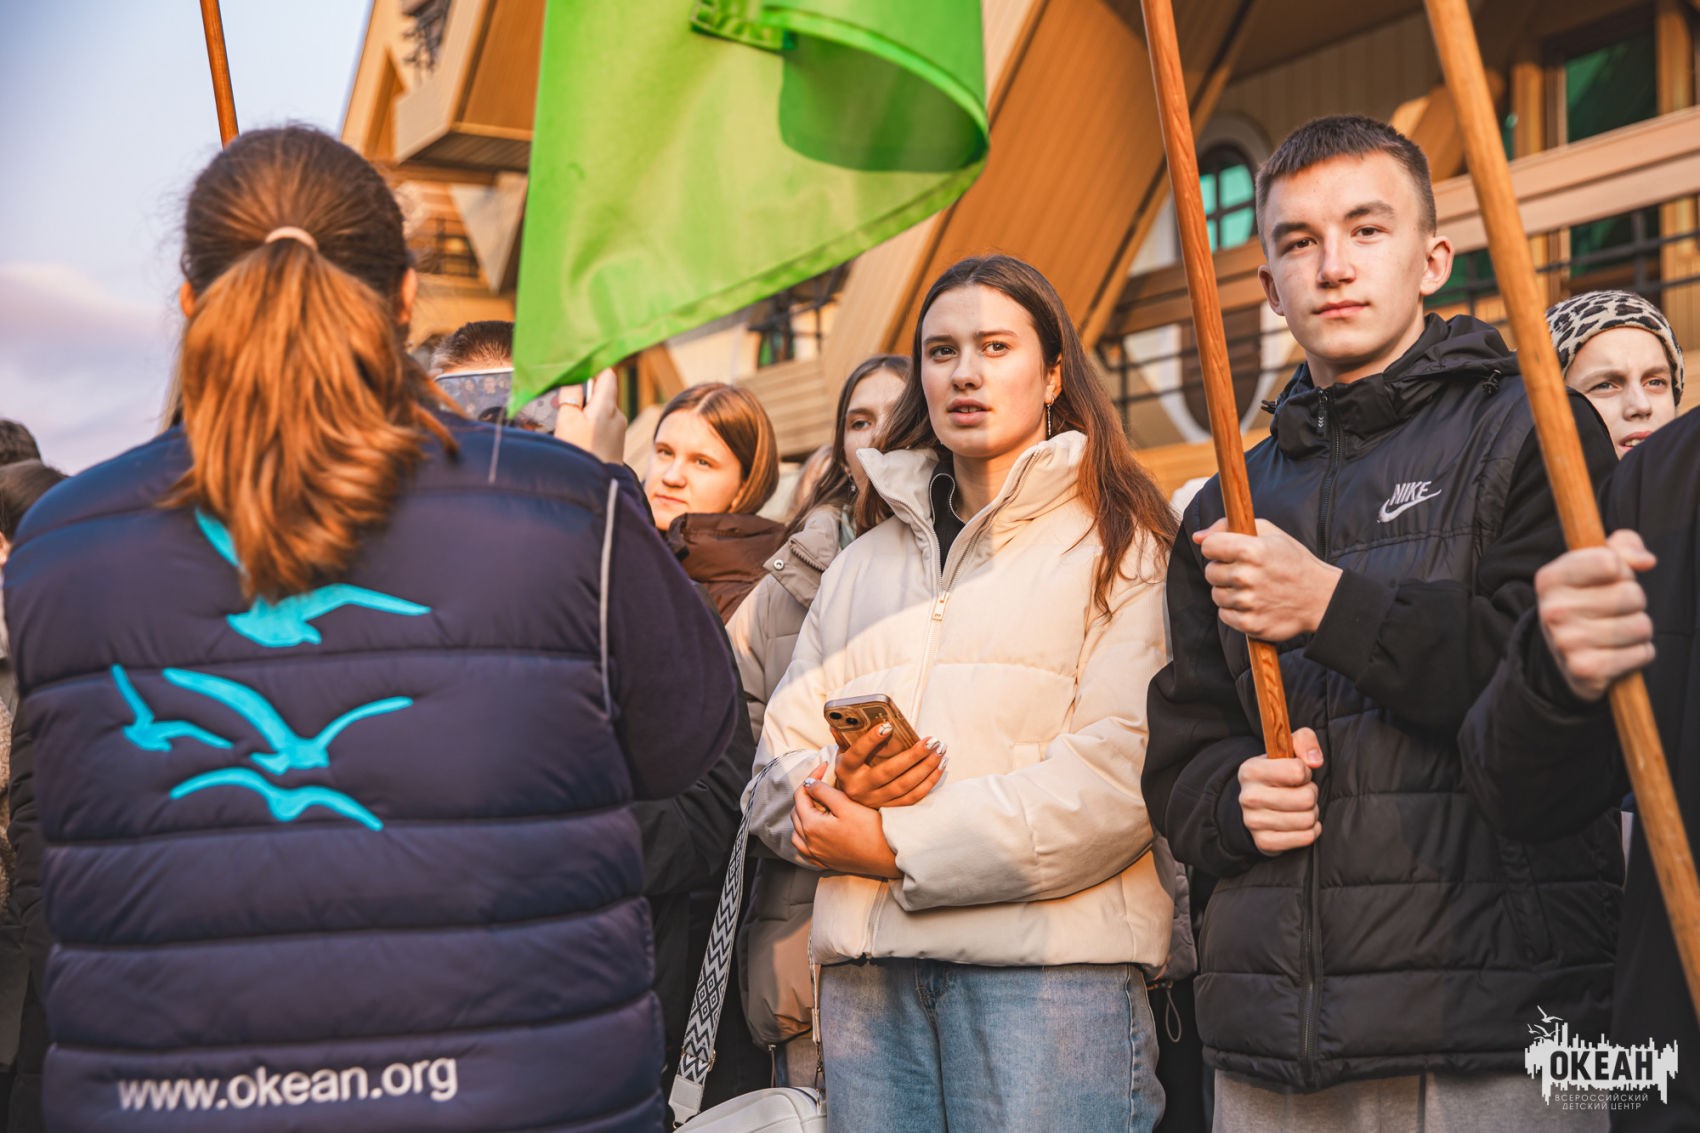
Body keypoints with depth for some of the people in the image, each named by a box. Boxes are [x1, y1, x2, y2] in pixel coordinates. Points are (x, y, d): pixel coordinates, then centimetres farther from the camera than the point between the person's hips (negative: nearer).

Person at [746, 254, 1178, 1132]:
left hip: (1049, 960, -4)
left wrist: (898, 845, -10)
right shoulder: (862, 565, 22)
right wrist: (834, 788, -8)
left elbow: (1123, 770, -10)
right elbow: (776, 766, 16)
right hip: (868, 966, 4)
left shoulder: (1116, 543, 4)